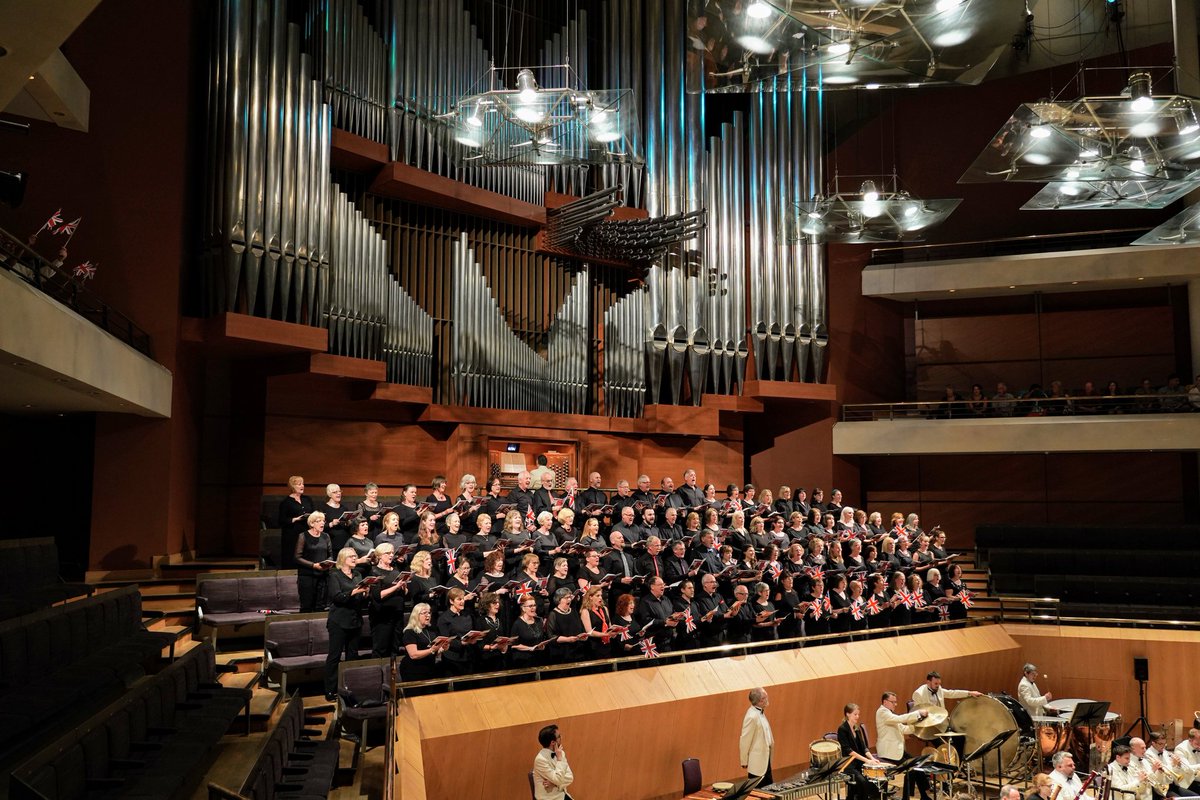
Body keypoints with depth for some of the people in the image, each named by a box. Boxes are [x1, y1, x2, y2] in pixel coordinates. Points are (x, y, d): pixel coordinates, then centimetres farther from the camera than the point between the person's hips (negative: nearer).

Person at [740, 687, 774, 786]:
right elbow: (745, 741, -20)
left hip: (765, 758, 9)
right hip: (757, 762, -9)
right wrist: (744, 762, -13)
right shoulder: (752, 716, -25)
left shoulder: (760, 712, 5)